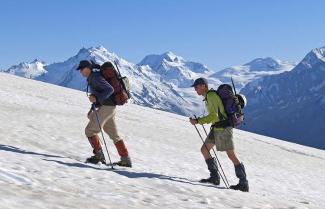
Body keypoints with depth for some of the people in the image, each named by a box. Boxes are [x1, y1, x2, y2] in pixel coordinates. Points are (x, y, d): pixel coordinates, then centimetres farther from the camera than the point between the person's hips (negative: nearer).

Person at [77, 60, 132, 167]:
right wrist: (92, 109, 20)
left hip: (106, 108, -10)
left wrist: (96, 98, -27)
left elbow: (110, 89, -22)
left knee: (90, 131, -4)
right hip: (109, 108, 10)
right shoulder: (92, 78, 17)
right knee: (114, 135, 12)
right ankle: (126, 160, 14)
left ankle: (99, 155, -2)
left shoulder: (96, 77, -14)